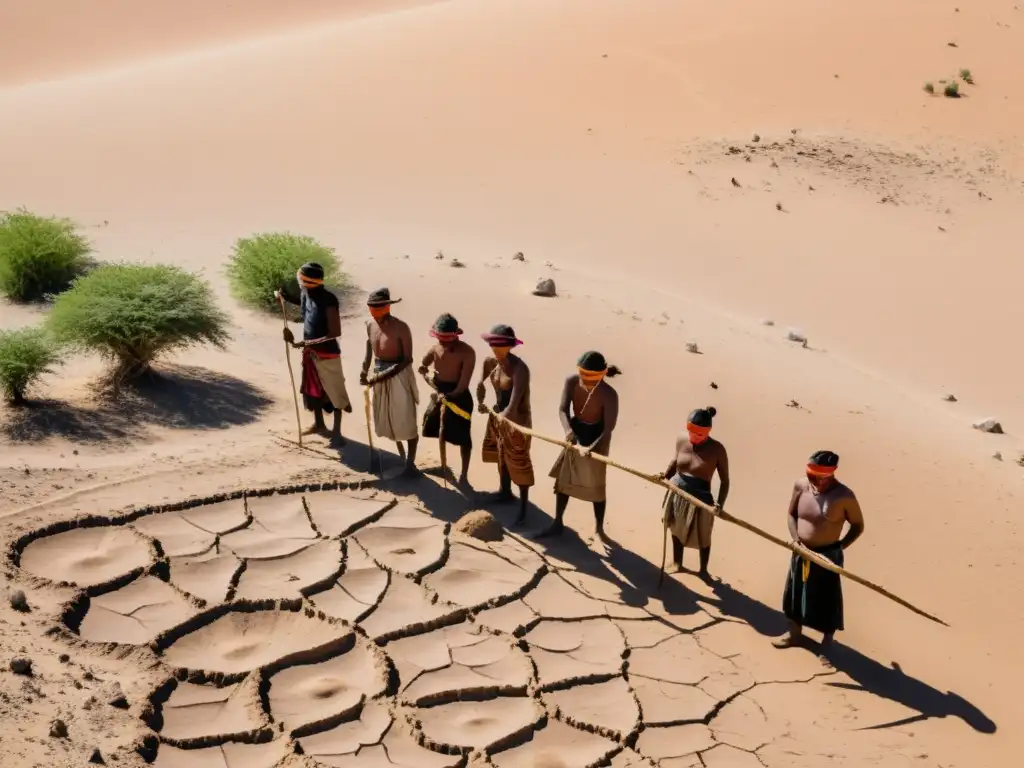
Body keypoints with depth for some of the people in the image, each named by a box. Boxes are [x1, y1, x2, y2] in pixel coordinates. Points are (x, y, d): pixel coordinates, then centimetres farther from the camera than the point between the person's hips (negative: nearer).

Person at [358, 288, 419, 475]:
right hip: (379, 376, 7)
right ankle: (401, 456, 35)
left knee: (407, 422, 1)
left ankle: (410, 462, 13)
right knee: (387, 419, 17)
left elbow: (407, 359, -19)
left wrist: (385, 375, -24)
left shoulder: (401, 328, -21)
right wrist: (365, 370, 1)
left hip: (399, 377, -6)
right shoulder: (370, 325, -2)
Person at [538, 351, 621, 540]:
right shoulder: (572, 382, -19)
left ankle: (599, 529, 22)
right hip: (576, 434, 5)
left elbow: (608, 429, -27)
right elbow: (563, 409, -15)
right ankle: (557, 524, 28)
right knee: (563, 479, 13)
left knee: (595, 485, 4)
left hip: (596, 439, -5)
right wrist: (568, 430, -34)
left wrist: (591, 447, -38)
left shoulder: (609, 395, -31)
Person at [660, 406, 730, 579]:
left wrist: (720, 503, -27)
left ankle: (703, 570, 42)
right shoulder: (682, 439, -10)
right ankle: (677, 563, 49)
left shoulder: (717, 450, -20)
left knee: (702, 537, 17)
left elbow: (724, 480, -14)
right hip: (677, 494, 4)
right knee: (676, 530, 24)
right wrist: (665, 476, -7)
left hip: (700, 499, -4)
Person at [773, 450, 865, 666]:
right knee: (796, 593, 20)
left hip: (828, 555, -5)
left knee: (827, 600, 6)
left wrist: (840, 547, -13)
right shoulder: (801, 486, -8)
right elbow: (791, 514, 6)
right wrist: (796, 538, -8)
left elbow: (858, 526, -6)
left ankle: (827, 646, 24)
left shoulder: (844, 496, -20)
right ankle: (794, 633, 42)